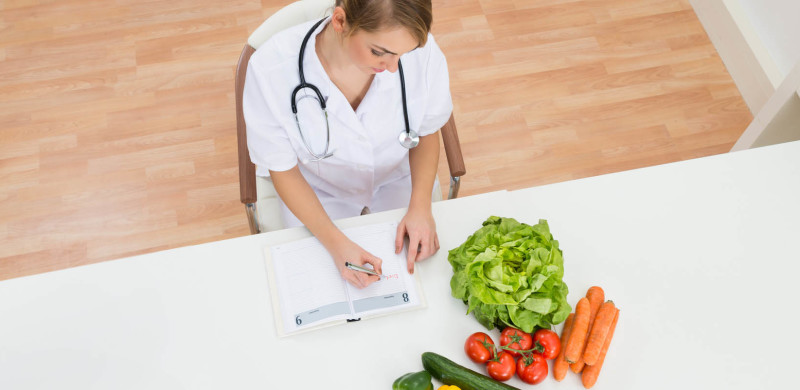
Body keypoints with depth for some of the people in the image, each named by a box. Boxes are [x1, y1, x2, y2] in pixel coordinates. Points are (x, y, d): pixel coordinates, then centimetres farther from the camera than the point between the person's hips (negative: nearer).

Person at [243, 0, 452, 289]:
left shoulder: (421, 50, -30)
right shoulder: (271, 68, -34)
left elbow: (427, 131, -8)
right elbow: (283, 170, -18)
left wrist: (420, 206, -22)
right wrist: (336, 243, -31)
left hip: (396, 181, 2)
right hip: (316, 193, -1)